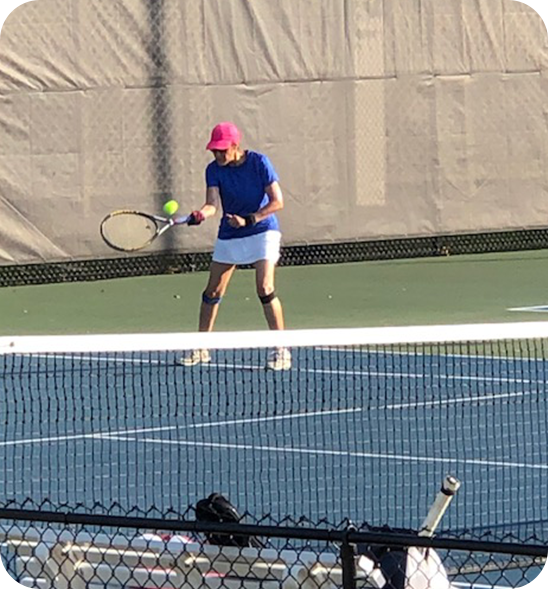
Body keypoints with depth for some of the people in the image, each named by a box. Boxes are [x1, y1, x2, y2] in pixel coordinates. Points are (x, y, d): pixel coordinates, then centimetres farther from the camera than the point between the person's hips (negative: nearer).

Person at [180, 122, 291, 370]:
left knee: (265, 288, -18)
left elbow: (277, 202, -16)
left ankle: (281, 349, -11)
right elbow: (213, 203, -20)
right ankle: (200, 348, 21)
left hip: (261, 231, -4)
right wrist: (202, 214, -43)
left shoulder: (259, 163, -15)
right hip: (229, 235, 4)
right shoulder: (214, 170, -7)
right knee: (212, 292, 6)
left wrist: (248, 220, -25)